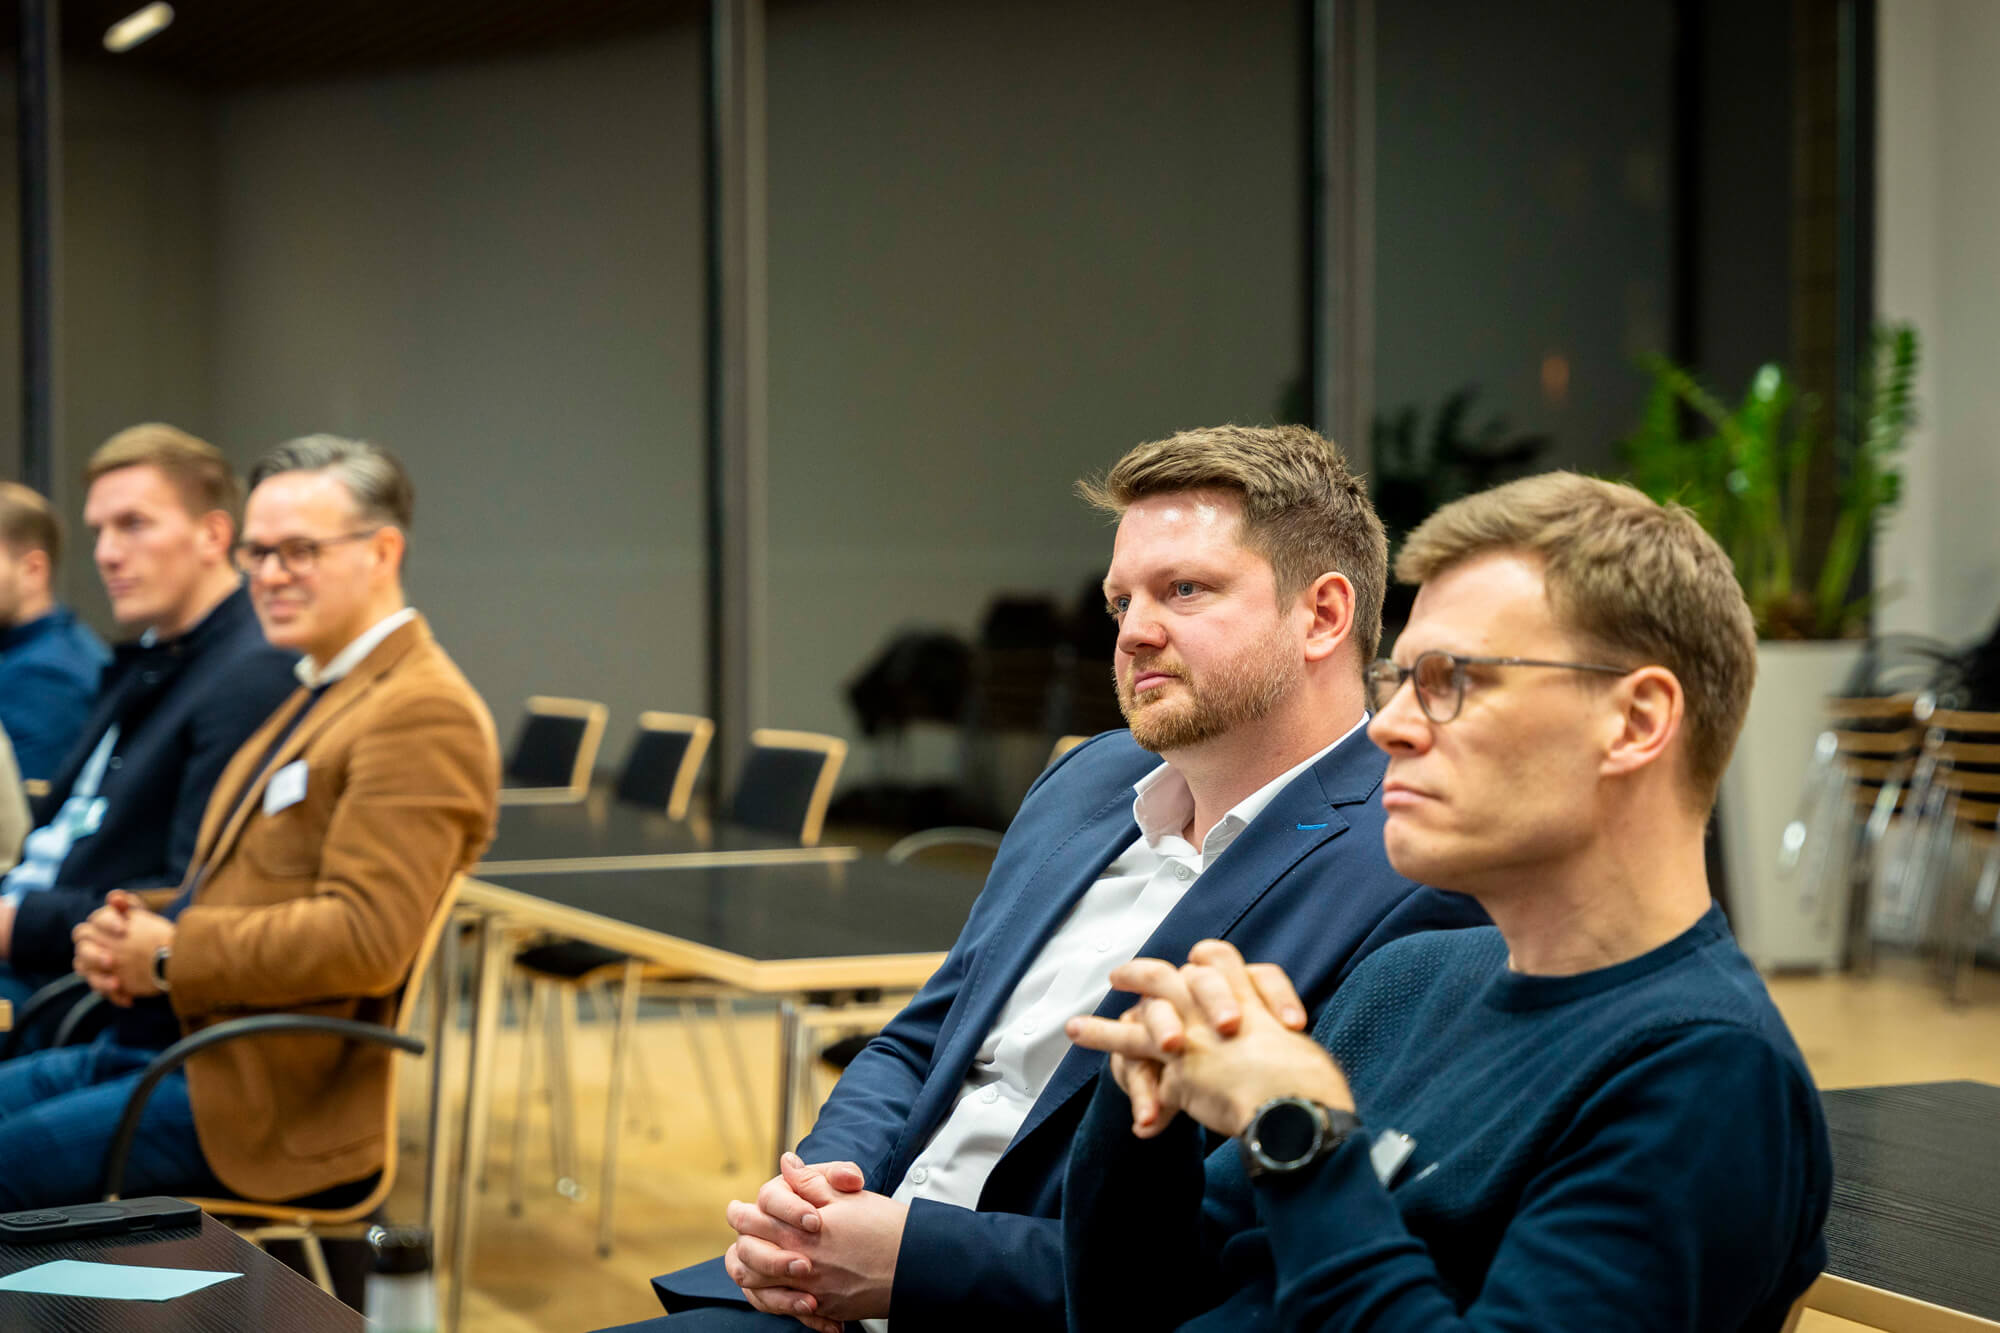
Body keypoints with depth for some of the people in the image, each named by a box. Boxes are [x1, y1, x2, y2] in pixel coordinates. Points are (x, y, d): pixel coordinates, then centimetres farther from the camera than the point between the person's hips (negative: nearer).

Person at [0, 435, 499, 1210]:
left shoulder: (422, 712, -12)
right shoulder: (318, 693, 20)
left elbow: (367, 937, -22)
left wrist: (171, 954, -14)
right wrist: (130, 932, 5)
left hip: (274, 1099, -10)